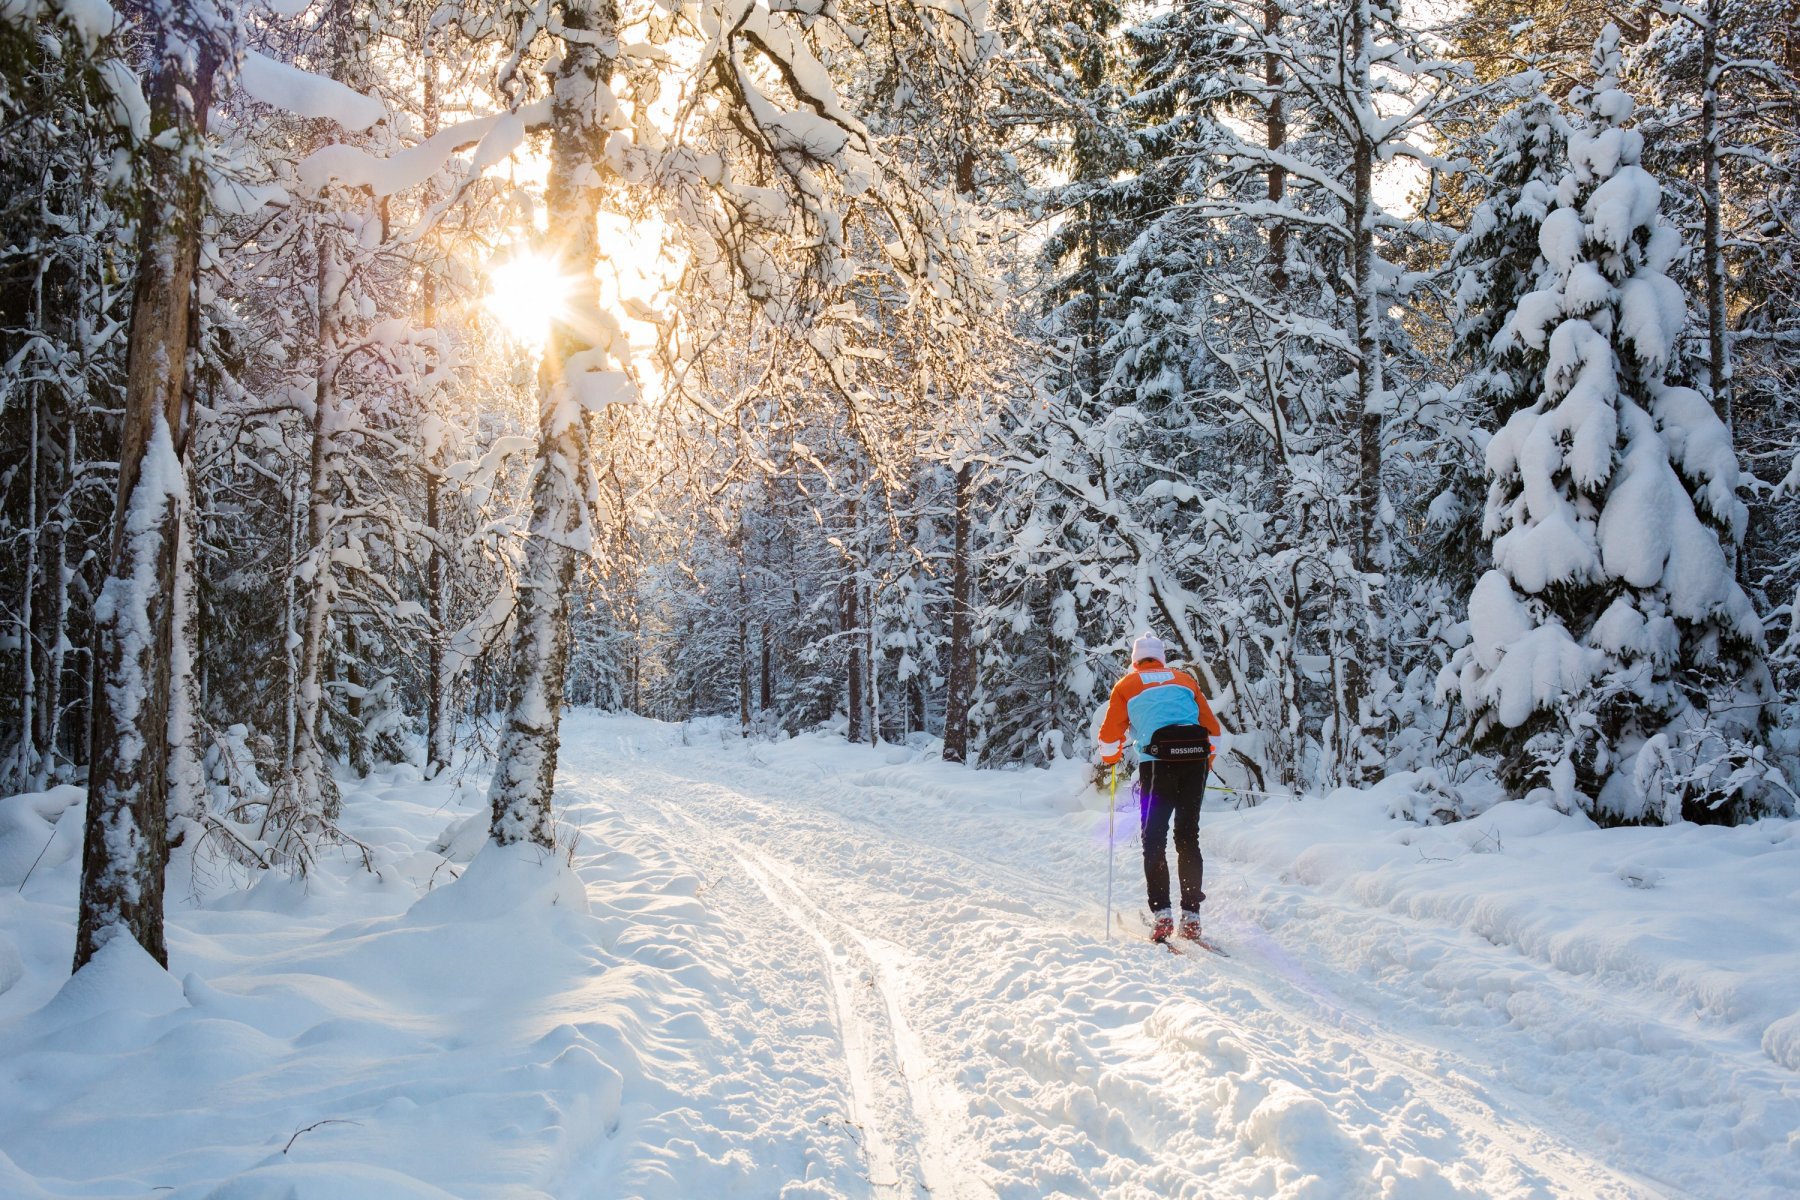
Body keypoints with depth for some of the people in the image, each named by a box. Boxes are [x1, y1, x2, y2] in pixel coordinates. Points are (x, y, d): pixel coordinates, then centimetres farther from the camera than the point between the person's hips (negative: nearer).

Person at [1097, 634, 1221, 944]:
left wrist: (1111, 760, 30)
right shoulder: (1184, 679, 20)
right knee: (1189, 836, 11)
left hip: (1157, 762, -3)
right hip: (1195, 760, 3)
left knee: (1155, 839, 5)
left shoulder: (1126, 686, 13)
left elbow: (1110, 734, 10)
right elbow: (1211, 727, 19)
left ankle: (1161, 914, -5)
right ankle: (1191, 915, 7)